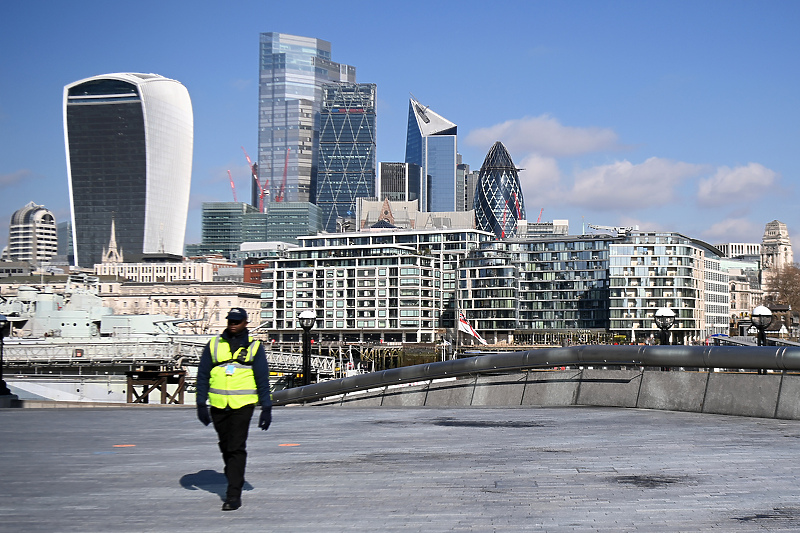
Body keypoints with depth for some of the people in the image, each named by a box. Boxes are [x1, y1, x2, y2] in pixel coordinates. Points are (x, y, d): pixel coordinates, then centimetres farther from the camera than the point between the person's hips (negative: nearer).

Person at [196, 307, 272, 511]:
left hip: (243, 404, -3)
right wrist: (201, 404, 2)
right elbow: (203, 376, 9)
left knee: (236, 448, -9)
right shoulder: (214, 345, 7)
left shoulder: (254, 347, 3)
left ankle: (234, 495, -8)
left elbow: (262, 379, 4)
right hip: (218, 405, 3)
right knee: (225, 447, 14)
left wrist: (266, 408, 1)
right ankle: (234, 480, 35)